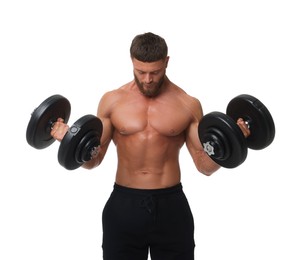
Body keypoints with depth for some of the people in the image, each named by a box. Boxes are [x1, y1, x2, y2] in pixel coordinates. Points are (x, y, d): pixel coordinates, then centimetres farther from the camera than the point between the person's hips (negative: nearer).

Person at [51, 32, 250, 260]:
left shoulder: (188, 105, -1)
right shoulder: (112, 101, 1)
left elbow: (205, 166, 1)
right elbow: (93, 160, 4)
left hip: (170, 206, 0)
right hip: (124, 205, 1)